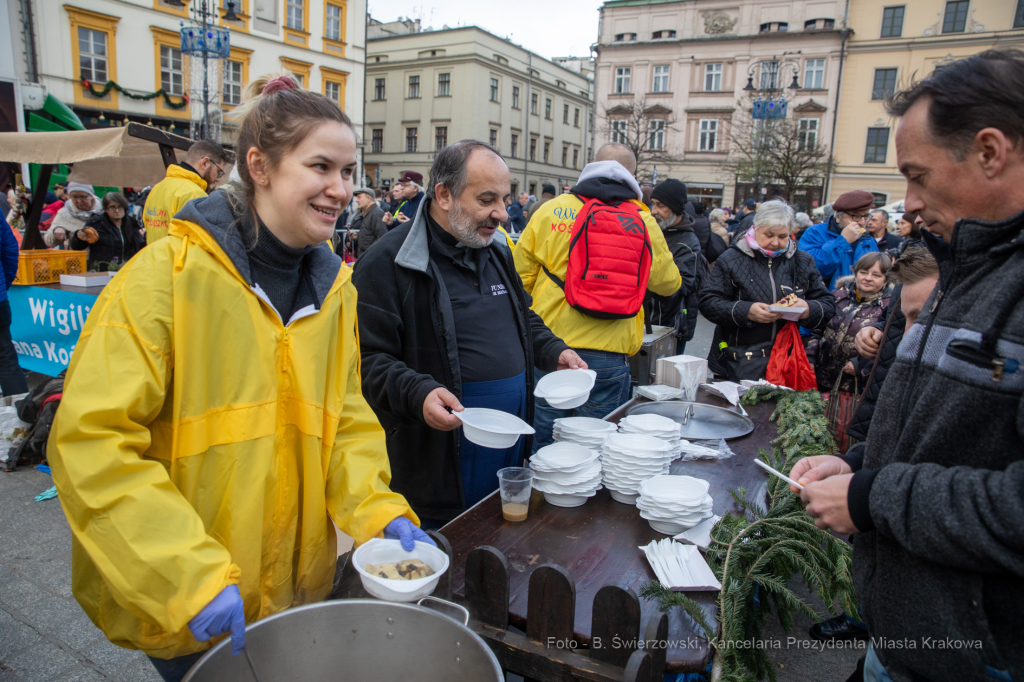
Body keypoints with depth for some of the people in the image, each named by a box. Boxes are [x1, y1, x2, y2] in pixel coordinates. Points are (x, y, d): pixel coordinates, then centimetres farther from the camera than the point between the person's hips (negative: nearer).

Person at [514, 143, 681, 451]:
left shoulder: (551, 210, 0)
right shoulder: (643, 222, 1)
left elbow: (520, 277, 5)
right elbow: (668, 283, 14)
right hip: (608, 355, 0)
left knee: (544, 447, 10)